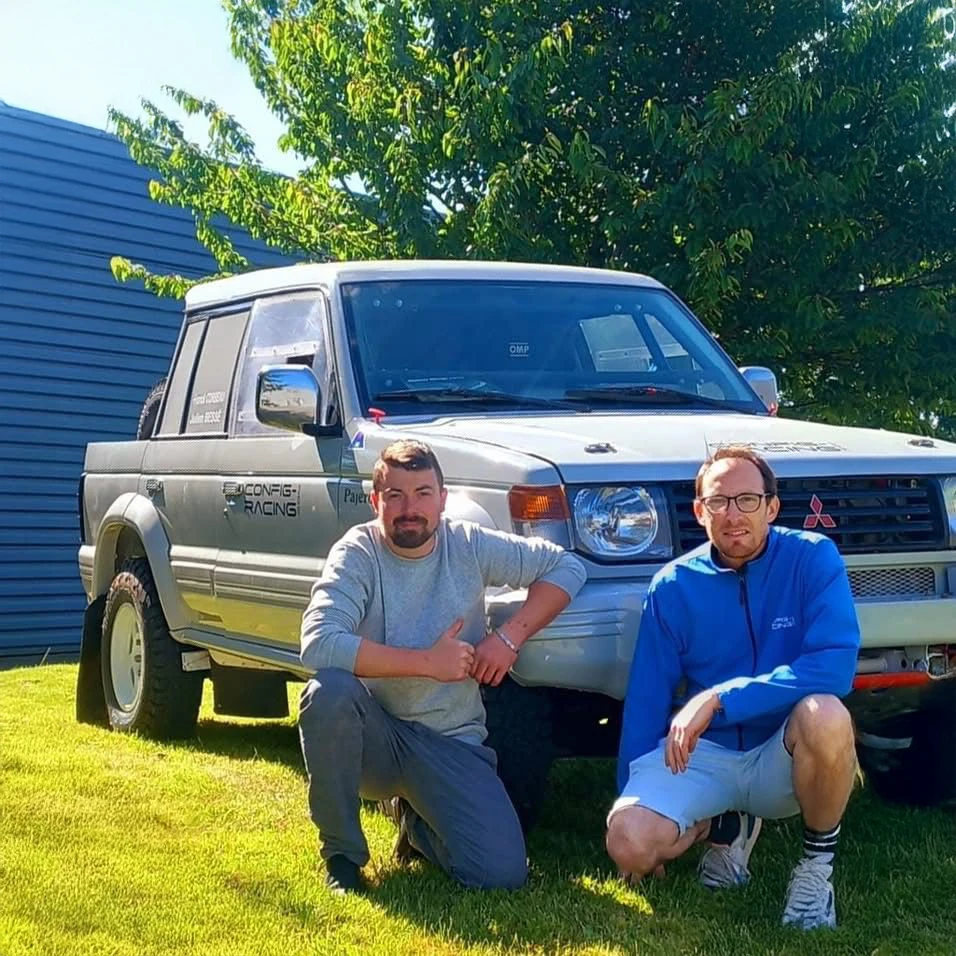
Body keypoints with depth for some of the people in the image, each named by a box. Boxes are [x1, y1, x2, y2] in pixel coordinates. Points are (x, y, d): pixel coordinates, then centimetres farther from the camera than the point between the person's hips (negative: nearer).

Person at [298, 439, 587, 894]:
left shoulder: (469, 546, -3)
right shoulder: (357, 553, -13)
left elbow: (566, 566, 4)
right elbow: (318, 646, -28)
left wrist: (509, 636, -10)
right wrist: (428, 662, -25)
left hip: (452, 743, 2)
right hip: (375, 736, -2)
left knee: (503, 873, -18)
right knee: (328, 690, -36)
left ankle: (416, 820, 18)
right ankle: (341, 853, -13)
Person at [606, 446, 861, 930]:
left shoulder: (813, 558, -11)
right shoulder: (673, 586, -4)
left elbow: (836, 665, -25)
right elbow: (646, 701, 2)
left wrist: (719, 700, -29)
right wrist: (629, 797, 2)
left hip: (783, 757, -2)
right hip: (702, 754, 2)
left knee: (824, 714, -36)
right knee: (630, 843, -24)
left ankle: (818, 860, -7)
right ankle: (726, 824, 13)